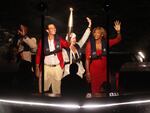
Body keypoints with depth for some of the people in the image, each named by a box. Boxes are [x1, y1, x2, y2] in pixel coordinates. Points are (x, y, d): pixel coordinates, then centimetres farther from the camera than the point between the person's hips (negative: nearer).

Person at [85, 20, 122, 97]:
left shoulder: (105, 43, -1)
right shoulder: (90, 44, -8)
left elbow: (118, 39, 4)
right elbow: (87, 59, -6)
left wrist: (118, 31, -16)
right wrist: (87, 72, -10)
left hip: (104, 70, 3)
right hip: (94, 70, -3)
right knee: (95, 92, -2)